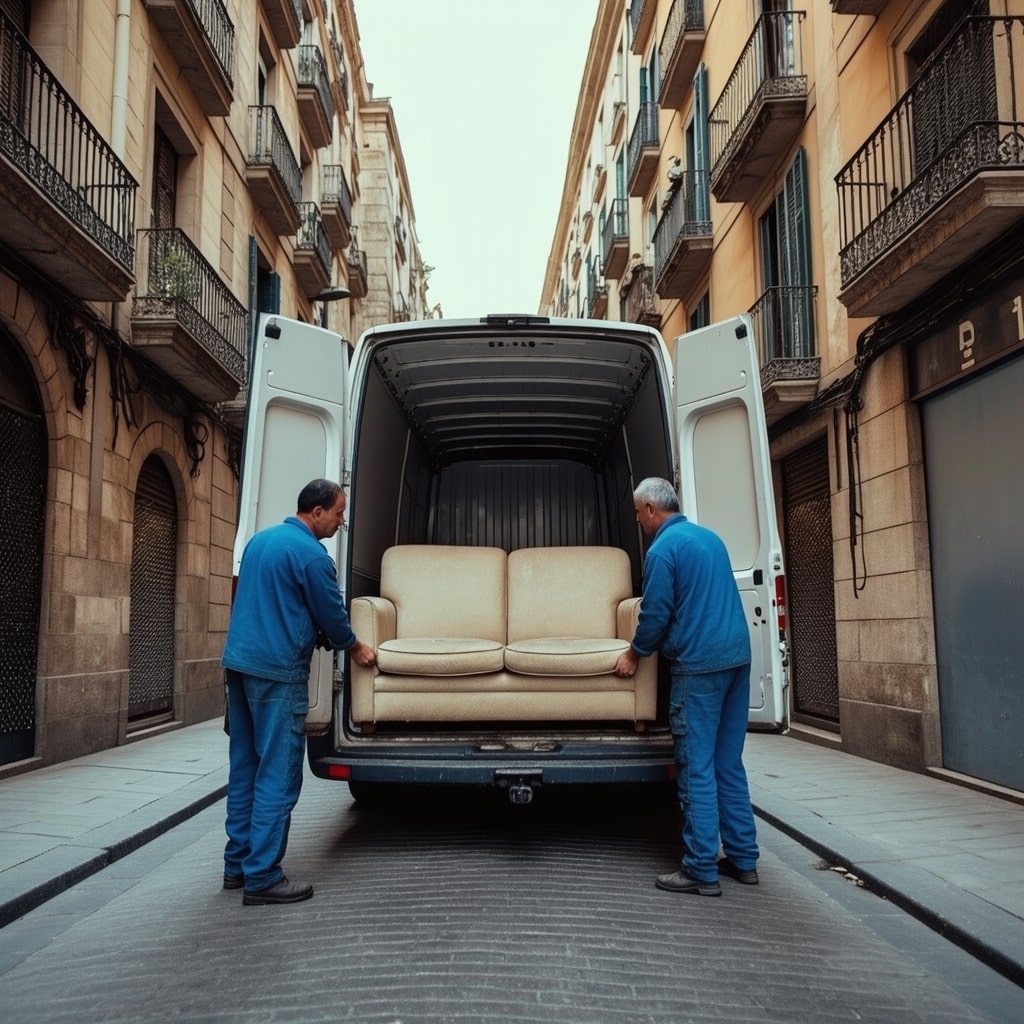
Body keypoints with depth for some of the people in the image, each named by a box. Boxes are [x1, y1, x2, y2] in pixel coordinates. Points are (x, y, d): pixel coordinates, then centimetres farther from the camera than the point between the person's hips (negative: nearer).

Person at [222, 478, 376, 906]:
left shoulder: (260, 539, 15)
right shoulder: (311, 553, -13)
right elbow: (332, 614, -6)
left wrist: (315, 632, 26)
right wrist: (357, 648, 12)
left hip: (238, 662, 9)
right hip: (277, 671, -9)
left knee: (245, 766, 14)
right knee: (277, 774, -3)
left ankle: (237, 864, 22)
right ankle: (262, 877, 1)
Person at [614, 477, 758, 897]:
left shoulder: (662, 549, -10)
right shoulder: (710, 537, 16)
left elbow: (655, 614, -10)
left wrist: (634, 654, 6)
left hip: (699, 664, -8)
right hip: (737, 656, 8)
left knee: (697, 770, -2)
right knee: (729, 764, 14)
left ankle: (702, 871, 3)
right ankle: (743, 859, 20)